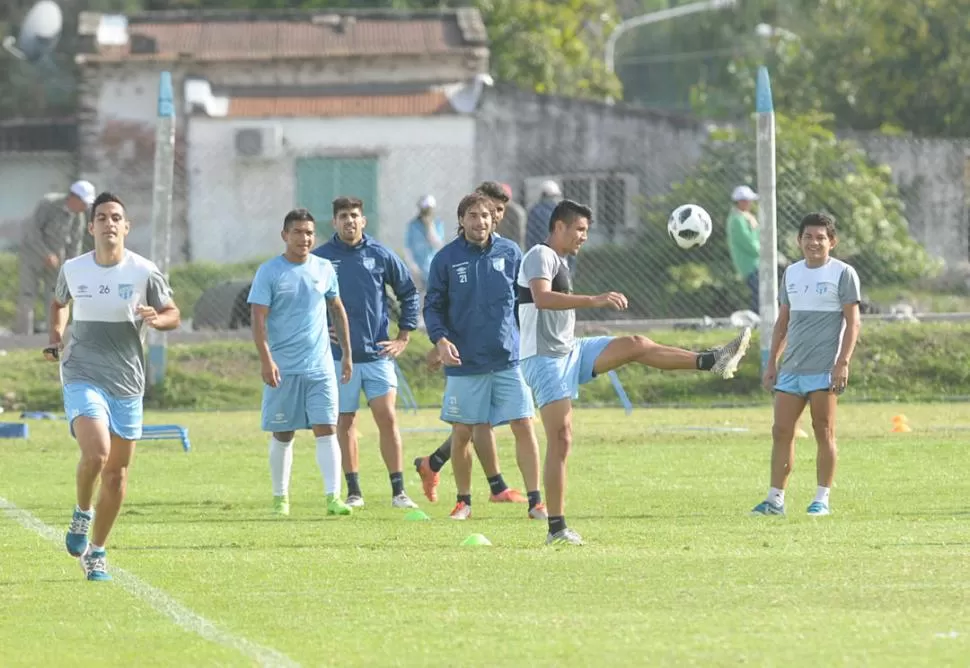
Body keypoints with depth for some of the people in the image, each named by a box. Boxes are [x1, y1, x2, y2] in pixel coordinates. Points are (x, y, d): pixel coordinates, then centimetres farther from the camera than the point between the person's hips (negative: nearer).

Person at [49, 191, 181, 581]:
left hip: (127, 383, 1)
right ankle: (82, 514, 5)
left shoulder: (145, 272, -4)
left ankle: (97, 552, 23)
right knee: (96, 452, -24)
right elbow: (59, 302, 20)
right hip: (82, 377, -1)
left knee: (117, 473, 6)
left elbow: (173, 315, 5)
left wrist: (156, 319, -18)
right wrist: (55, 336, 3)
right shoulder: (72, 270, 0)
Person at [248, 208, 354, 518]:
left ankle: (333, 496, -10)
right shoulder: (269, 272, -5)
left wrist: (347, 354, 17)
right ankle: (280, 498, 17)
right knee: (282, 434, 6)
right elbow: (258, 319, -9)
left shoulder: (324, 269, 7)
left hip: (321, 367, 2)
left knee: (326, 428, -7)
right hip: (283, 369, -2)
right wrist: (266, 360, -19)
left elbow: (337, 310, 18)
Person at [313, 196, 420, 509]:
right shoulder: (320, 258, 0)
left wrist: (403, 336, 7)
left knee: (388, 418, -6)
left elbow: (409, 293, 13)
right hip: (338, 355, 0)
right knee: (345, 422, 4)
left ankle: (399, 491, -2)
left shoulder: (381, 255, 3)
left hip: (378, 353, 0)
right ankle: (353, 491, 11)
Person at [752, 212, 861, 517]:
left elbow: (852, 322, -6)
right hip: (791, 368, 6)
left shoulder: (842, 273, -2)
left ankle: (822, 499, 3)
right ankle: (775, 499, 4)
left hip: (824, 368, -6)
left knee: (824, 432, -2)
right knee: (781, 431, 2)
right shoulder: (792, 273, 15)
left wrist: (843, 362, -15)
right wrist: (772, 362, 14)